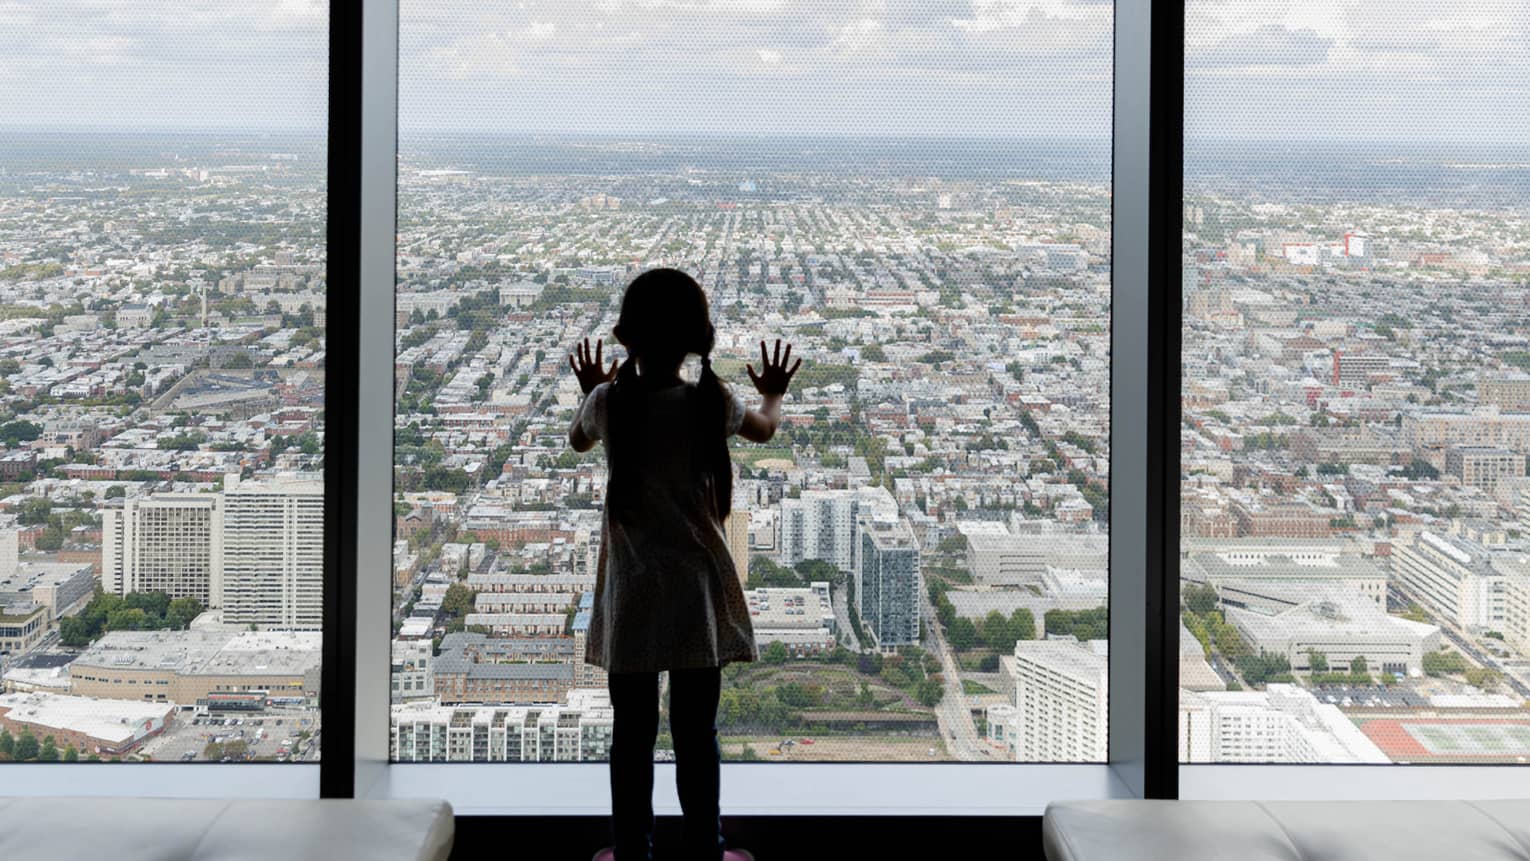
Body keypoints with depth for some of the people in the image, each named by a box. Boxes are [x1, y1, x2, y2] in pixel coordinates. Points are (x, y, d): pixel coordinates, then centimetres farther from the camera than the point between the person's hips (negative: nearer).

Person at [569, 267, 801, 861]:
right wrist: (773, 395, 38)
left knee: (631, 734, 9)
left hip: (630, 593, 1)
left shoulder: (608, 402, -7)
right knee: (697, 733, 8)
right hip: (695, 588, 0)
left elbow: (578, 441, 19)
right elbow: (764, 430, 16)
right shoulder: (712, 403, -8)